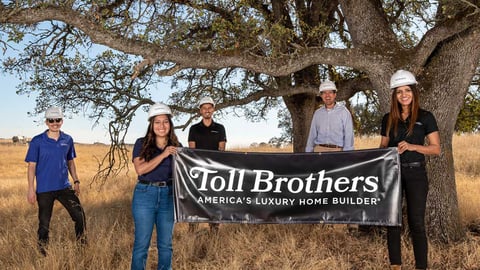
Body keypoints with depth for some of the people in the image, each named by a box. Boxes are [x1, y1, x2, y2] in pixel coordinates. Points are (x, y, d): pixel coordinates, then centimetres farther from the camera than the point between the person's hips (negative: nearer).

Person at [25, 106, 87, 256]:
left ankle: (82, 243, 20)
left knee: (79, 214, 0)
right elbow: (31, 166, -6)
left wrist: (76, 181, 11)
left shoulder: (68, 140, 3)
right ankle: (42, 250, 25)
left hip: (64, 187, 3)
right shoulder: (37, 141, -8)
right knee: (44, 222, 8)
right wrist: (31, 189, -10)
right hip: (44, 189, -3)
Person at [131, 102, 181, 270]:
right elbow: (140, 169, -14)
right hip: (145, 195, -3)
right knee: (142, 243, 4)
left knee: (165, 243, 11)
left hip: (168, 195, 3)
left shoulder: (176, 146, 8)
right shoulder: (142, 143, -1)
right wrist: (163, 155, -20)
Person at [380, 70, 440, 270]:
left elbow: (436, 149, -3)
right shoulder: (388, 119, 8)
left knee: (416, 222, -3)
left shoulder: (425, 117, -1)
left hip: (415, 173, -3)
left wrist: (412, 146, -18)